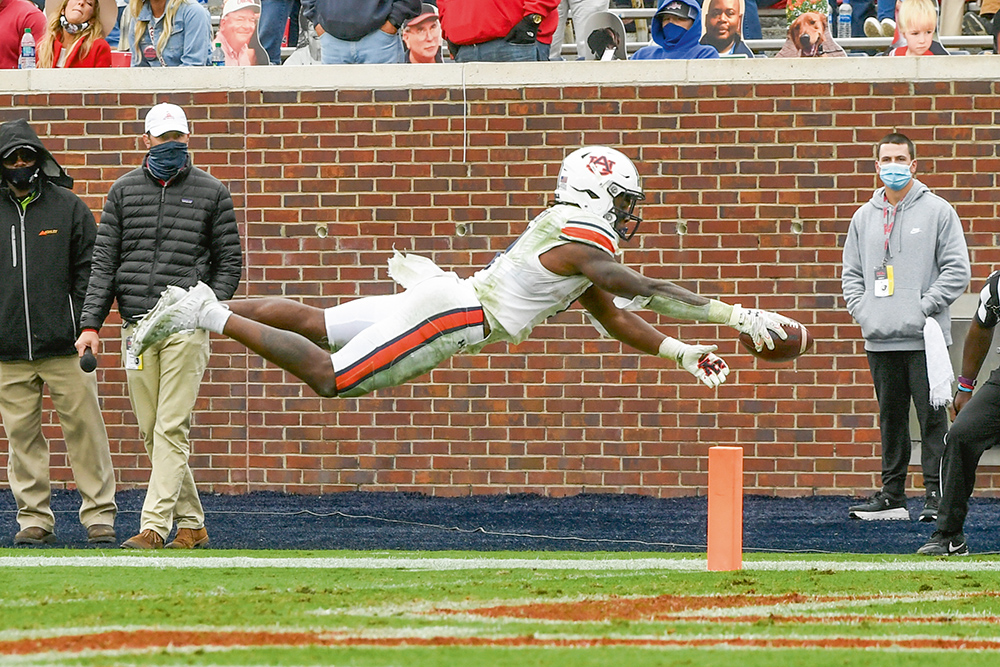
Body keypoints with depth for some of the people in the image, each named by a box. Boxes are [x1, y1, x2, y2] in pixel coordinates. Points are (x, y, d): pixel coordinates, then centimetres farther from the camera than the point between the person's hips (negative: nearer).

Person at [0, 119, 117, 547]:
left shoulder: (68, 207, 6)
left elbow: (89, 269, 7)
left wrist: (83, 323, -4)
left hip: (65, 346, -2)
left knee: (84, 427, -3)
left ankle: (99, 514, 3)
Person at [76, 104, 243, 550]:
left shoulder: (211, 192, 5)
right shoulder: (124, 190, 11)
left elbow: (229, 261, 7)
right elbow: (103, 261, 8)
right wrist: (91, 324, -1)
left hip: (186, 325, -3)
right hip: (137, 327, 3)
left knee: (171, 429, -10)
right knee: (152, 431, 5)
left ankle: (154, 525, -13)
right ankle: (191, 523, 14)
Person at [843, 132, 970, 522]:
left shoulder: (937, 212, 1)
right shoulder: (865, 217, 15)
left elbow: (957, 270, -3)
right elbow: (851, 273, 19)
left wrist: (925, 308, -11)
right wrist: (861, 311, 3)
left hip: (924, 339, -5)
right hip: (880, 340, 5)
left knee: (932, 417, -6)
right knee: (891, 417, 9)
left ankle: (937, 494, -4)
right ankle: (891, 495, 14)